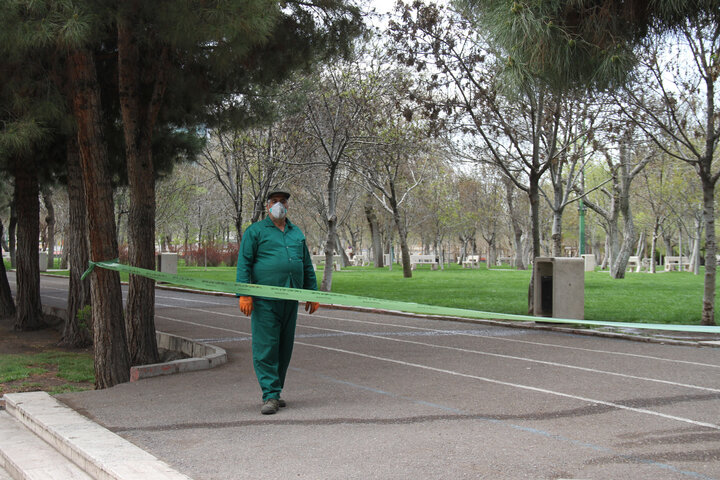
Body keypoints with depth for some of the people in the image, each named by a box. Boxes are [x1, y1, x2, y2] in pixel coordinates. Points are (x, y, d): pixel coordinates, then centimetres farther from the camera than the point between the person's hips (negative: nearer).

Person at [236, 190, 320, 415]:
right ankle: (270, 396, -9)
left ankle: (274, 392, 18)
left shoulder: (296, 233, 19)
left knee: (285, 346, 8)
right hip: (265, 300, -6)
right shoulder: (255, 231, 3)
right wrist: (244, 294, -13)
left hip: (290, 299, 6)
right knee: (266, 346, -9)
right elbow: (244, 263, -3)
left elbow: (307, 265, 24)